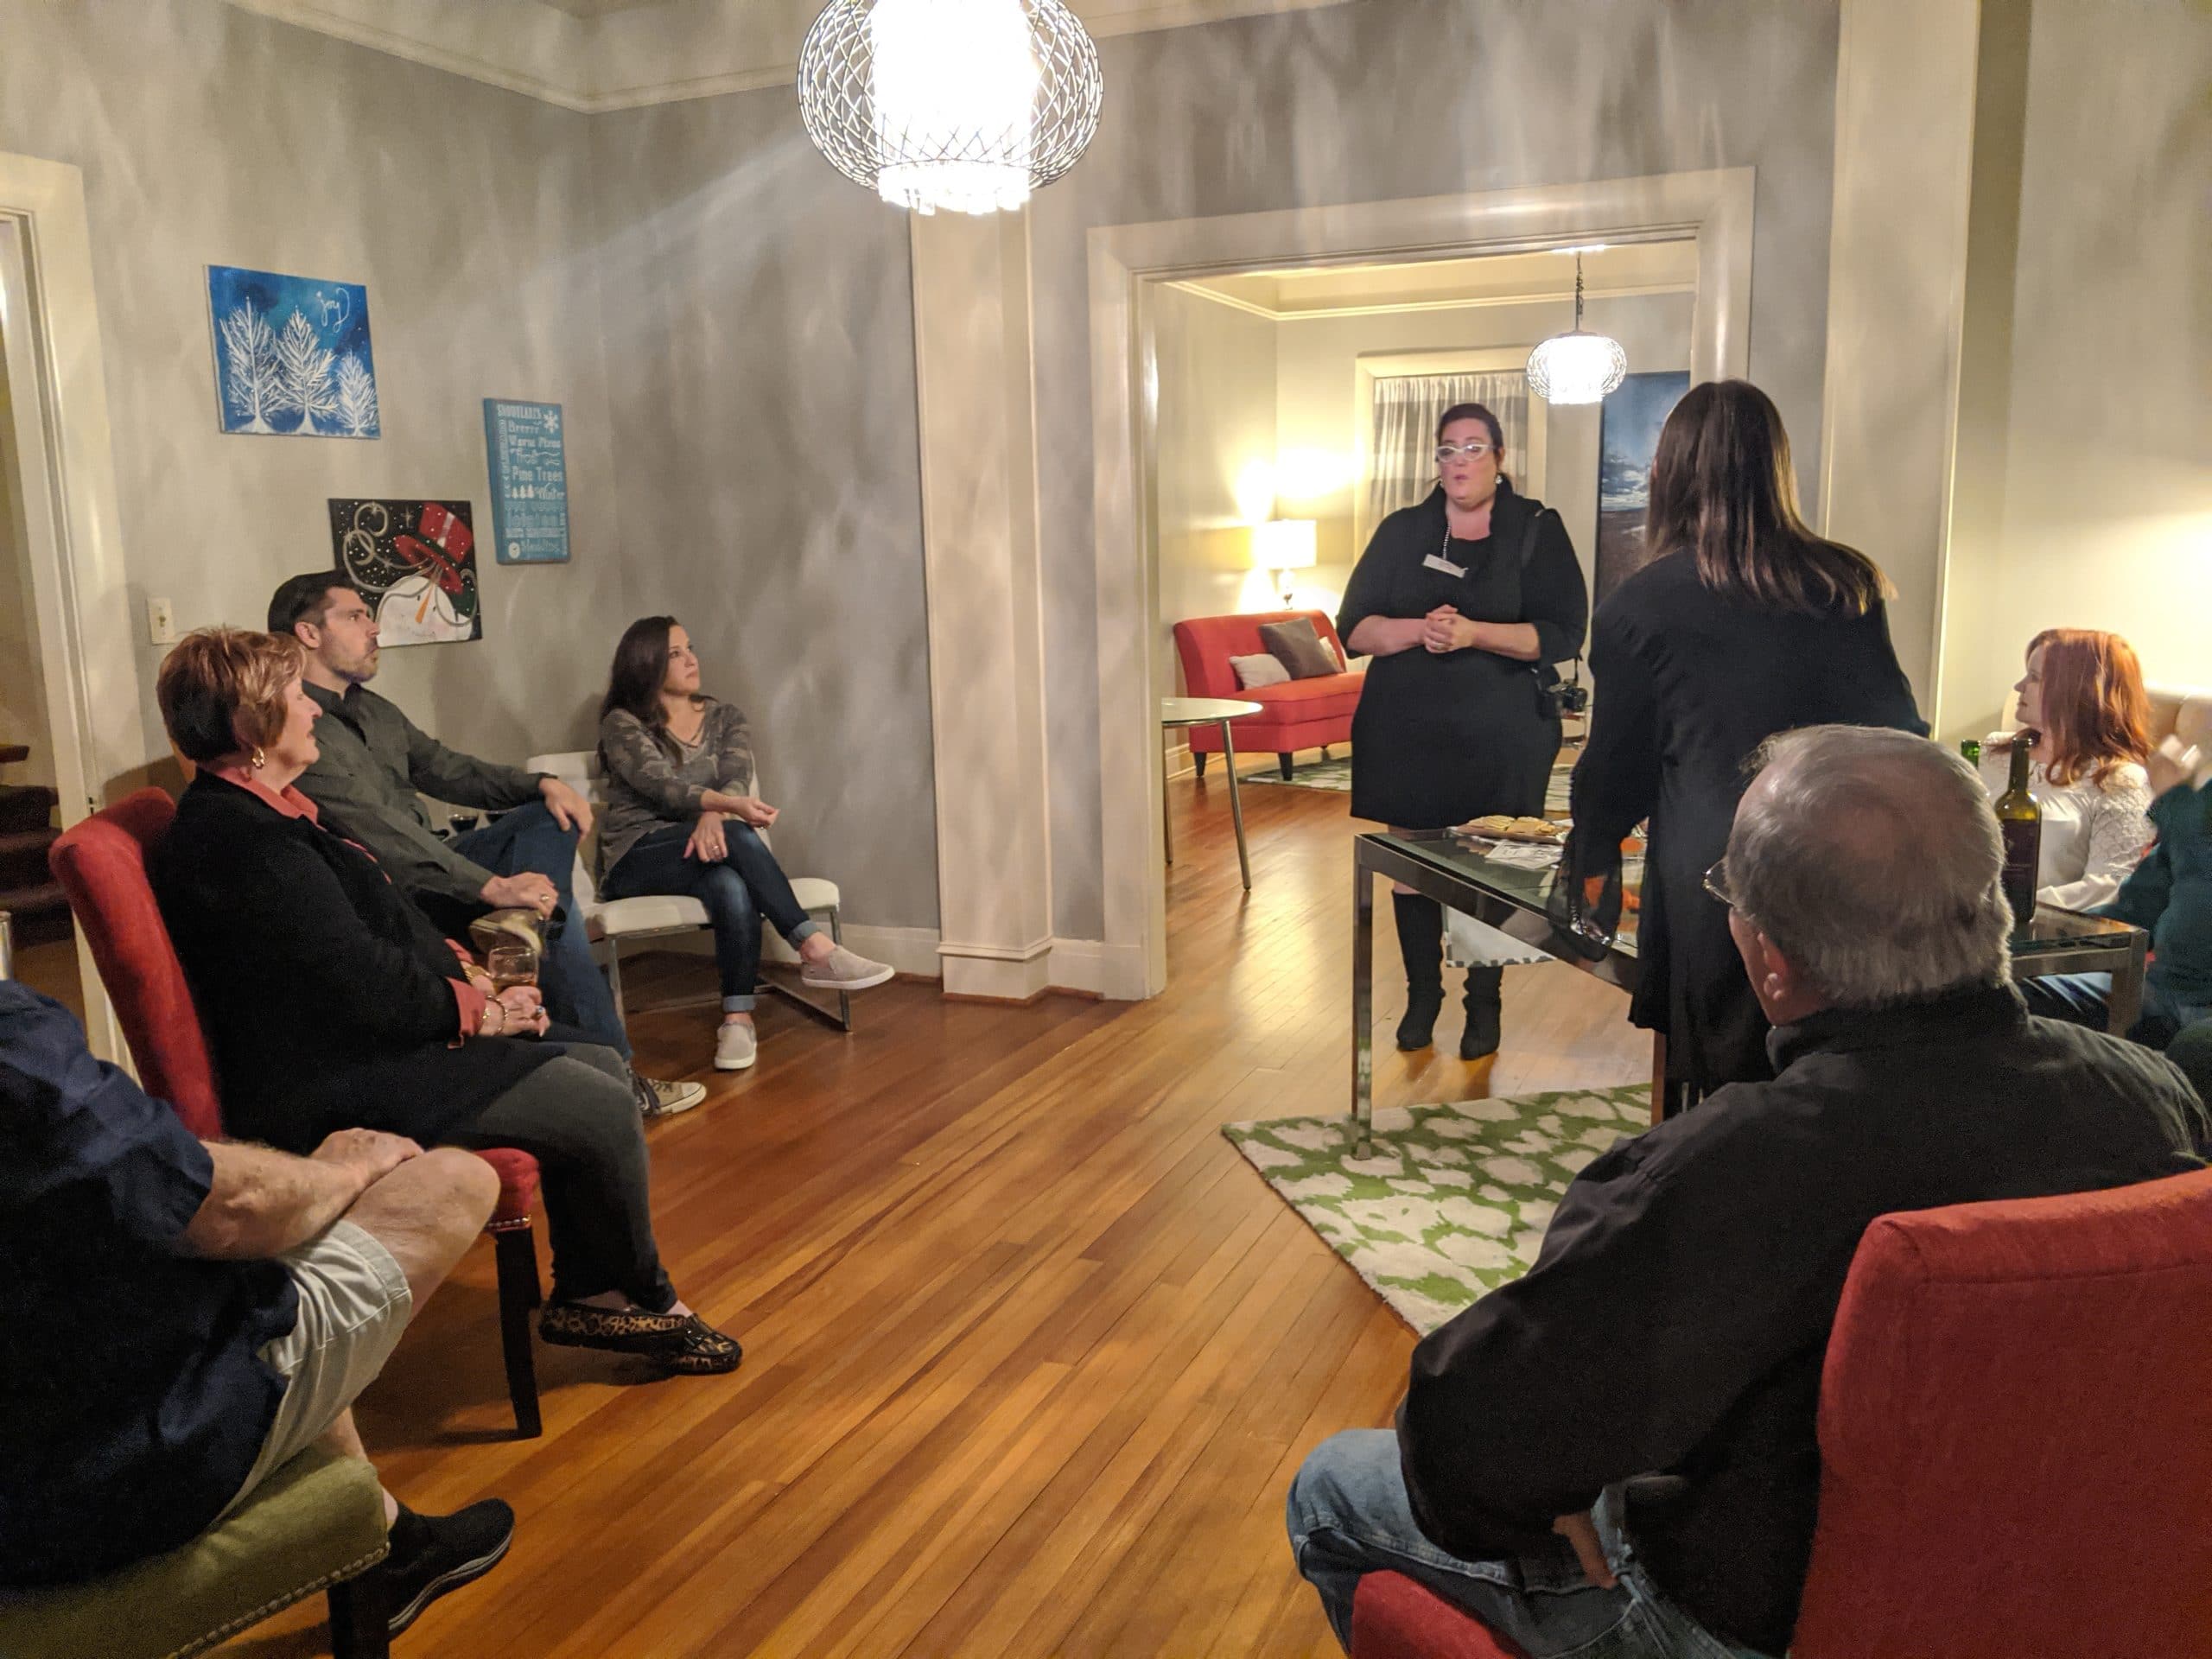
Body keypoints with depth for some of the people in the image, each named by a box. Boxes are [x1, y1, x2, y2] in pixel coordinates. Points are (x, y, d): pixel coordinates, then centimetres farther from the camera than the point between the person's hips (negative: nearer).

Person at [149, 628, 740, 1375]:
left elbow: (373, 932, 17)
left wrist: (464, 972, 4)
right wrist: (481, 1012, -9)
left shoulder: (251, 813, 13)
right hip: (333, 1088, -12)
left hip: (364, 1042, 12)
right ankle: (647, 1299, 11)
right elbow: (366, 987, -24)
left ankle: (586, 1295, 13)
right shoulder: (245, 841, -22)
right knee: (603, 1108, -14)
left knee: (603, 1067, 7)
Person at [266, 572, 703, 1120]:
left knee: (548, 817, 0)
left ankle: (530, 950, -16)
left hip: (426, 866, 10)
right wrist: (492, 887, -33)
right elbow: (384, 838, -28)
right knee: (547, 903, -21)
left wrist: (542, 783, -2)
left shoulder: (371, 709, 14)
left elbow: (447, 769, 16)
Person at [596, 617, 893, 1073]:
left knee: (732, 886, -36)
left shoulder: (724, 716, 12)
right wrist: (728, 805, -36)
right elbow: (662, 786, -17)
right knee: (735, 837, -34)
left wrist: (712, 816, -31)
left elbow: (736, 777, -7)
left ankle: (738, 1018, -36)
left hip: (699, 843, 3)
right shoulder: (621, 724, 0)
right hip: (636, 859, -3)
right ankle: (816, 950, -36)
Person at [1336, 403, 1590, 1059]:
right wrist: (1419, 629, -17)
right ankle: (1422, 994, 23)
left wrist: (1474, 632, -21)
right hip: (1405, 731, 2)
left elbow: (1564, 634, -8)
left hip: (1501, 736, -2)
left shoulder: (1537, 530, 0)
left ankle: (1484, 1004, 19)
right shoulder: (1402, 530, 7)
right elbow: (1354, 628, 2)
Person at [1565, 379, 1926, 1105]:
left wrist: (1590, 865, 24)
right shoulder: (1851, 588, 6)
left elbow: (1616, 765, 6)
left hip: (1714, 890, -3)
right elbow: (1900, 731, 12)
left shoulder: (1639, 607, -3)